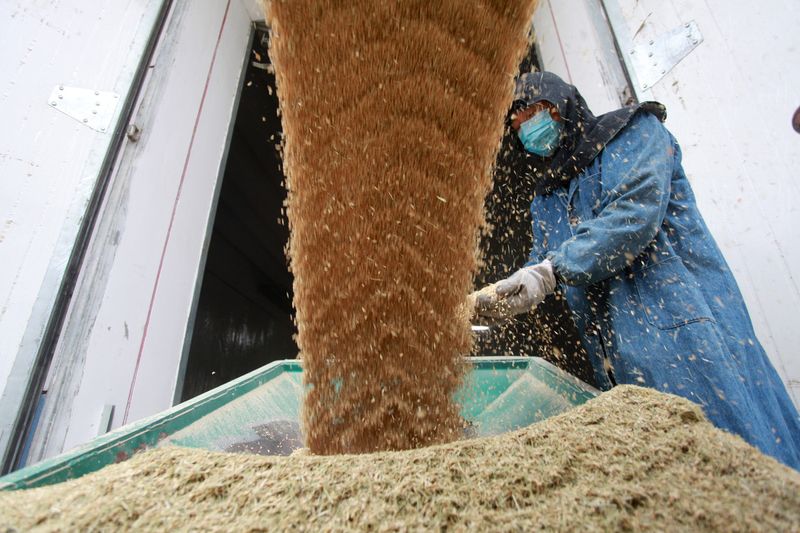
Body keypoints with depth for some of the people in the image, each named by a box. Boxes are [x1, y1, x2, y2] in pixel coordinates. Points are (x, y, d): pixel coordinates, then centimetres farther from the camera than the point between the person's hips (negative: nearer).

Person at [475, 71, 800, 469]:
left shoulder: (632, 133, 3)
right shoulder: (547, 198, 20)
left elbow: (636, 213, -16)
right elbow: (541, 263, 12)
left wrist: (552, 270, -25)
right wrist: (489, 299, -7)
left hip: (679, 316, -5)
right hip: (615, 354, 6)